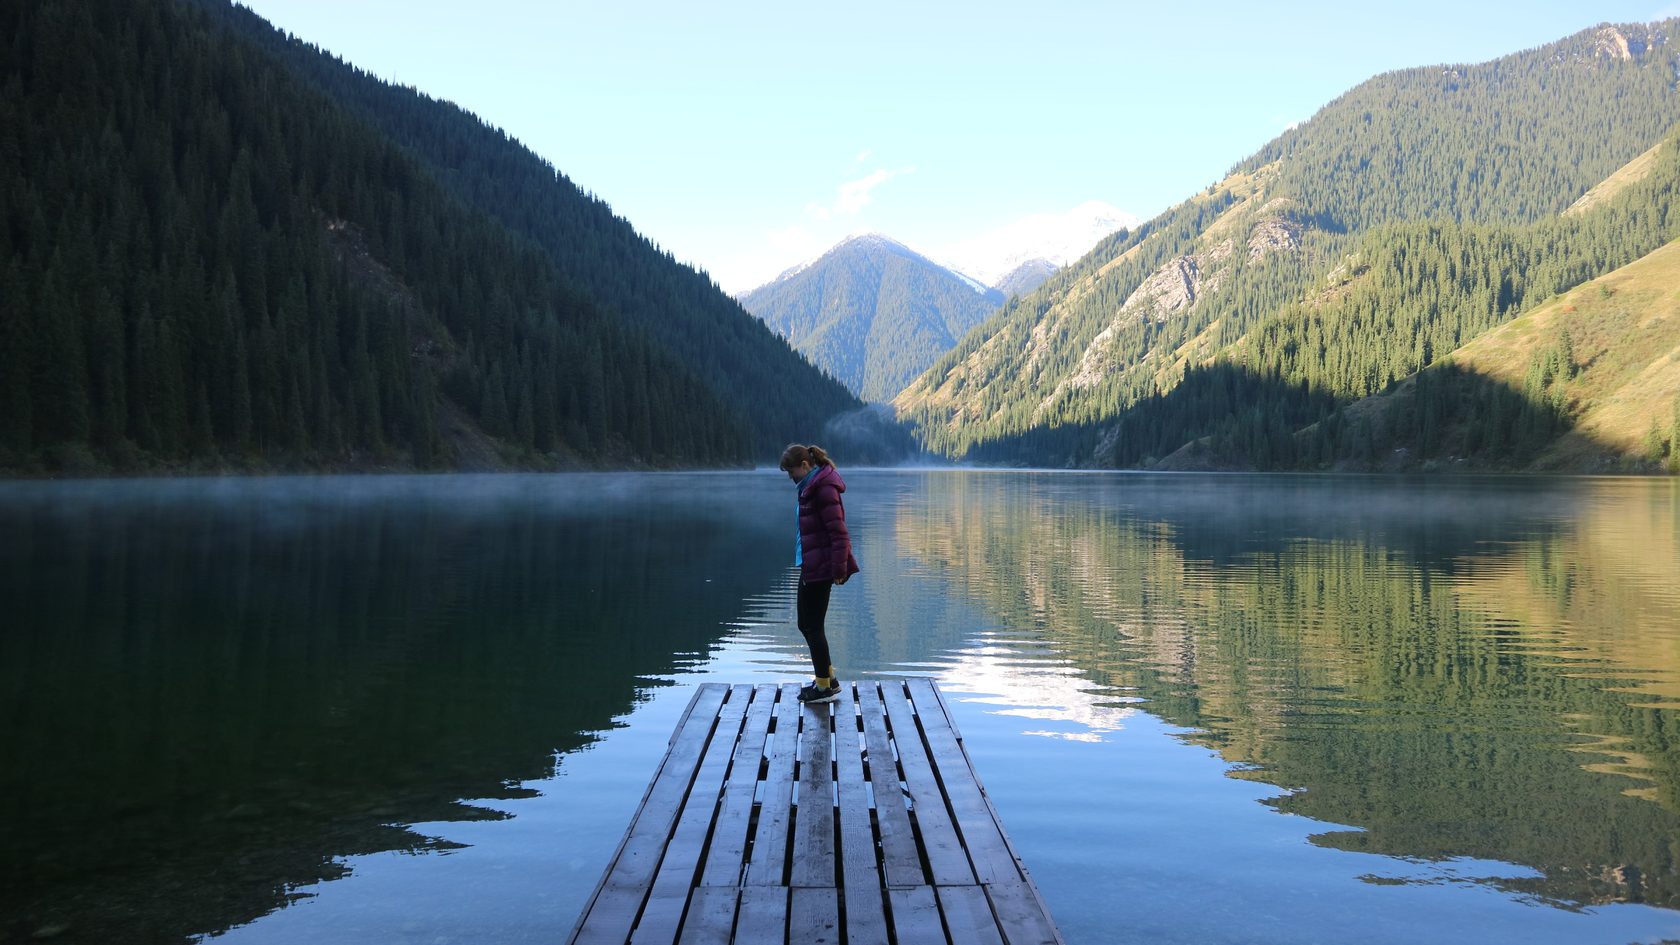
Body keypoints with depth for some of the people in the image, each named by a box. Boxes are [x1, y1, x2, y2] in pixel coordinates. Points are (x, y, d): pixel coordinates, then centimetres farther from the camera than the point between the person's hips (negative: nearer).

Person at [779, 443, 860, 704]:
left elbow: (838, 531, -21)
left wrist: (839, 569, -20)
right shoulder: (812, 487, 14)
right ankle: (828, 677, 28)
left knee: (813, 626, -1)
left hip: (820, 568, -10)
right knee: (806, 624, 17)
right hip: (809, 566, 10)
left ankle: (825, 686, 10)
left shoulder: (824, 488, -17)